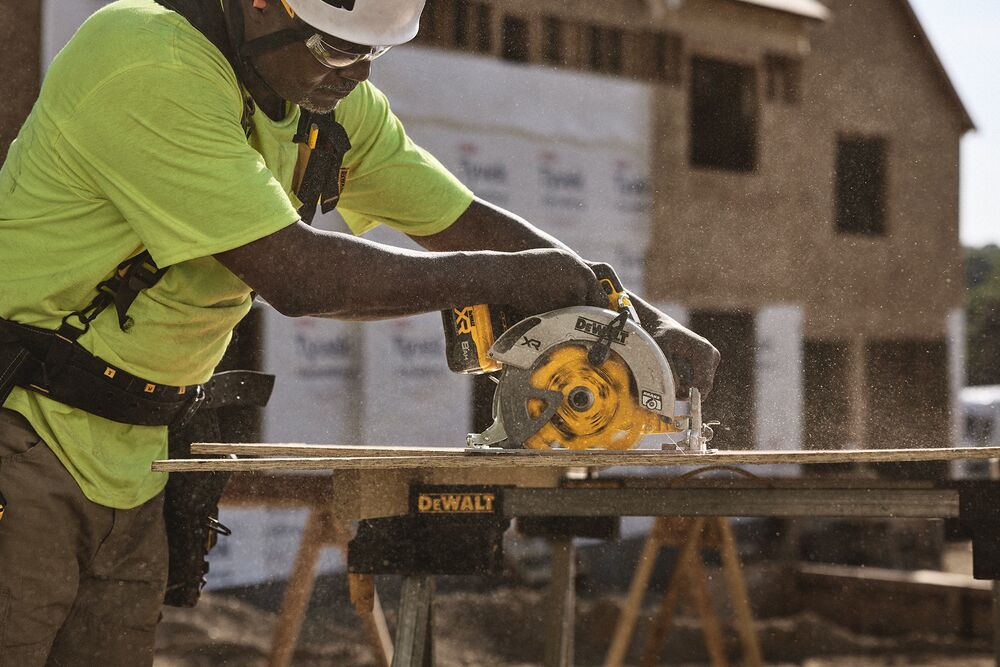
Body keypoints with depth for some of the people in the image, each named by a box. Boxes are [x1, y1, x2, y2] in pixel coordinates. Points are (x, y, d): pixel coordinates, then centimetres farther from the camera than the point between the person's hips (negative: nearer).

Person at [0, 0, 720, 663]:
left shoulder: (340, 103, 4)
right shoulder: (148, 67, -22)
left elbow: (470, 224, 9)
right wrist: (499, 278, -17)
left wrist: (645, 321, 0)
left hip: (126, 459, 7)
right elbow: (294, 271, -26)